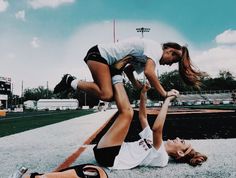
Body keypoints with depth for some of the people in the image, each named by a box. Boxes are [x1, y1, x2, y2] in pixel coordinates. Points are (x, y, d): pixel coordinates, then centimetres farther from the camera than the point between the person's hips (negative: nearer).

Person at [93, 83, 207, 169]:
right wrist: (143, 93, 6)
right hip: (108, 152, 8)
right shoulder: (154, 142, 15)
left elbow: (157, 128, -32)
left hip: (109, 155, -8)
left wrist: (167, 100, -25)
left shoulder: (162, 157, -12)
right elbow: (142, 117, 17)